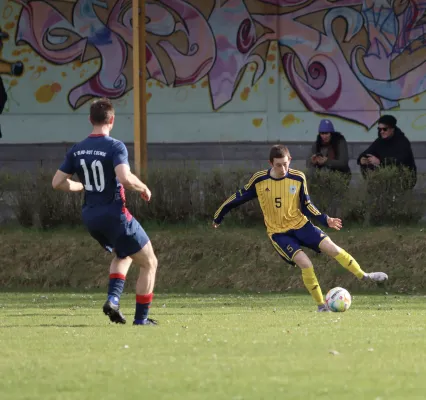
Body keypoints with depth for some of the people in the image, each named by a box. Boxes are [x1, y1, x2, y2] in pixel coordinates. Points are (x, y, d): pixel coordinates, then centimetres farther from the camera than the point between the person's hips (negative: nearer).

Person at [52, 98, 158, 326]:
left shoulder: (76, 151, 3)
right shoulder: (115, 147, -16)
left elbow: (58, 183, 6)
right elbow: (125, 178, -31)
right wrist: (143, 188, -11)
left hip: (90, 217, 7)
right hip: (115, 214, -7)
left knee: (122, 256, 30)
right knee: (149, 263, 8)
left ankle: (113, 298, 7)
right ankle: (141, 318, 6)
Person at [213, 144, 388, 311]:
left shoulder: (298, 178, -6)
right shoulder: (259, 180, -10)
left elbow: (306, 205, 5)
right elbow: (239, 197, 3)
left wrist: (325, 220, -7)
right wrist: (218, 216, 10)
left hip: (300, 224, 2)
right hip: (278, 233, -2)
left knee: (331, 247, -16)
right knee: (305, 263, -21)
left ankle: (364, 276, 0)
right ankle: (321, 305, -9)